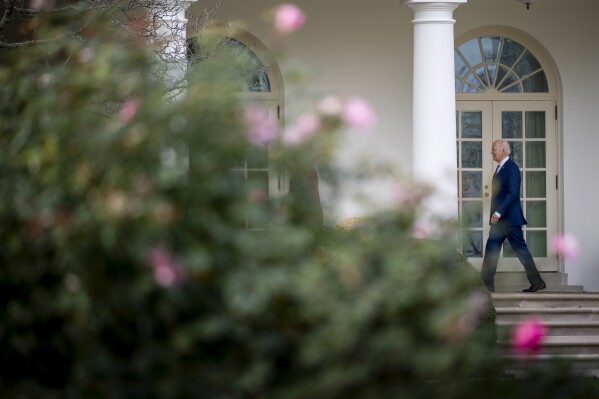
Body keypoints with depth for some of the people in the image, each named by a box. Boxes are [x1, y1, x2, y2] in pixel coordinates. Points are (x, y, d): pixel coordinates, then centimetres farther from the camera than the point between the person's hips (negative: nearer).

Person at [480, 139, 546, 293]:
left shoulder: (512, 168, -14)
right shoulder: (500, 168, 15)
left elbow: (512, 193, -22)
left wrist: (498, 212, -25)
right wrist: (495, 214, 14)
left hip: (510, 218, -9)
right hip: (499, 218, 9)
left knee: (520, 249, -3)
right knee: (491, 250, 4)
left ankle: (537, 282, 5)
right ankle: (487, 284, 5)